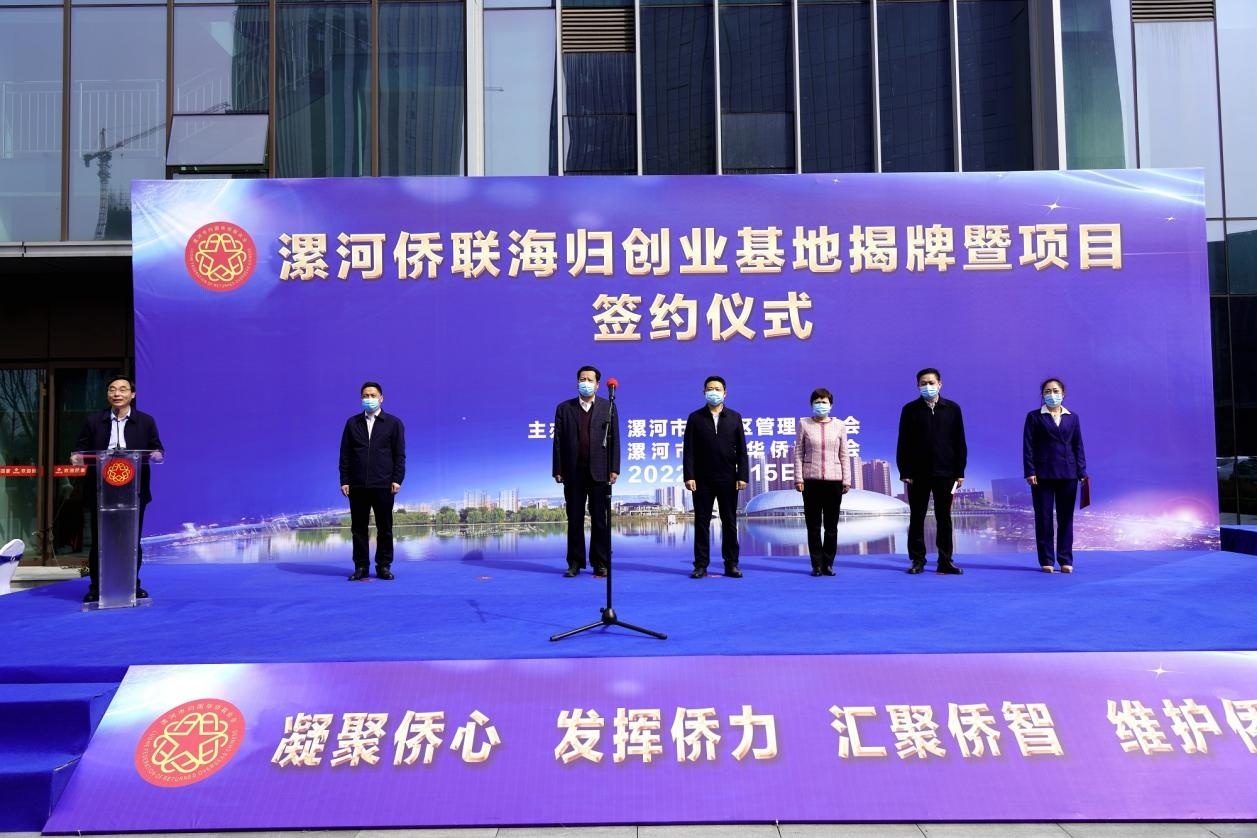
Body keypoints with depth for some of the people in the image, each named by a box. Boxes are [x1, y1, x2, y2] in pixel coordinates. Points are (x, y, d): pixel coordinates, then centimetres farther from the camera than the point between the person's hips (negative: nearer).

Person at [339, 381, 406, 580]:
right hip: (357, 485, 2)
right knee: (359, 528, 5)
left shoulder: (393, 423, 6)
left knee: (384, 528, 3)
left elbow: (399, 454, 3)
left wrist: (397, 479, -6)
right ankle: (361, 567, 12)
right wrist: (344, 481, 0)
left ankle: (383, 566, 11)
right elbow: (345, 454, 8)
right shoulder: (352, 423, 11)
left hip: (383, 485, -2)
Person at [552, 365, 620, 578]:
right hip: (573, 472, 1)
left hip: (599, 472, -1)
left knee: (600, 520, 3)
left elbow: (614, 440, 3)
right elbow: (558, 441, 4)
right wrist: (557, 470, -1)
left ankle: (600, 563, 10)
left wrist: (614, 469, -4)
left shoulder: (608, 407, 6)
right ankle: (575, 563, 13)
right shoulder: (564, 408, 8)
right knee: (574, 520, 5)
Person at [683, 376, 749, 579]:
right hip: (702, 480, -1)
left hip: (728, 479, 1)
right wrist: (689, 476, -9)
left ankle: (731, 564, 11)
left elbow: (741, 449, 4)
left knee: (730, 522, 5)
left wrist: (743, 476, -4)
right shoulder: (695, 418, 4)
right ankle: (701, 565, 6)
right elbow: (689, 450, 0)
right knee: (701, 522, 2)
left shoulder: (735, 417, 7)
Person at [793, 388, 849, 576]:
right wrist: (798, 478, -4)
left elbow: (843, 455, 8)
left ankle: (828, 563, 13)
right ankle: (817, 565, 8)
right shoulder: (804, 424, 5)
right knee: (813, 525, 2)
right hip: (811, 480, -1)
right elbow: (798, 453, 3)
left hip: (834, 480, 1)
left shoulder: (839, 426, 8)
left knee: (831, 525, 5)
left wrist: (846, 480, 4)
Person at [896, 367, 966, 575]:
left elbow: (959, 442, 6)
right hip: (918, 474, 0)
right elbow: (903, 443, 1)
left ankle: (946, 561, 11)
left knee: (944, 518, 5)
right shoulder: (910, 410, 2)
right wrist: (904, 472, -5)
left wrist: (960, 472, 1)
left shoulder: (953, 409, 5)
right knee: (916, 518, 4)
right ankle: (917, 560, 12)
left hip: (945, 473, 1)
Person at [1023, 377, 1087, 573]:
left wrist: (1082, 472, 2)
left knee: (1066, 518, 5)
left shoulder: (1072, 417, 11)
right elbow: (1028, 446, -1)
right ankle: (1047, 561, 6)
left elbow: (1078, 446, 10)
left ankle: (1065, 560, 11)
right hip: (1043, 474, -2)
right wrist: (1030, 472, -9)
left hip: (1068, 474, 2)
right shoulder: (1034, 417, 4)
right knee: (1044, 518, 0)